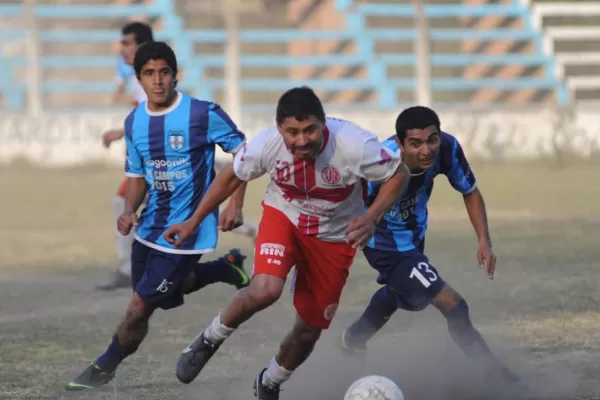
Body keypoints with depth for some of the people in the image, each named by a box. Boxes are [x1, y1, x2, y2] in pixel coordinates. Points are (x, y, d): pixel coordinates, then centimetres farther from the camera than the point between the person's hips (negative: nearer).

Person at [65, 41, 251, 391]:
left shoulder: (203, 114, -18)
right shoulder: (134, 122, 1)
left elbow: (242, 152, -7)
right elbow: (137, 176, 11)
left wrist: (236, 204, -14)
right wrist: (129, 211, -8)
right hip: (150, 228, 7)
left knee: (139, 308, -6)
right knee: (163, 292, 24)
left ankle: (104, 369, 16)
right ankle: (226, 270, 42)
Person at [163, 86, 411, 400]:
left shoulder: (355, 145, -33)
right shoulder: (266, 145, -27)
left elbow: (399, 174, -16)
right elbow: (232, 177, -6)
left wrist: (371, 218, -31)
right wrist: (194, 222, -2)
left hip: (334, 236, 1)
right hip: (283, 217, -1)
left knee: (310, 329, 9)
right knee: (264, 291, -31)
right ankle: (209, 341, -2)